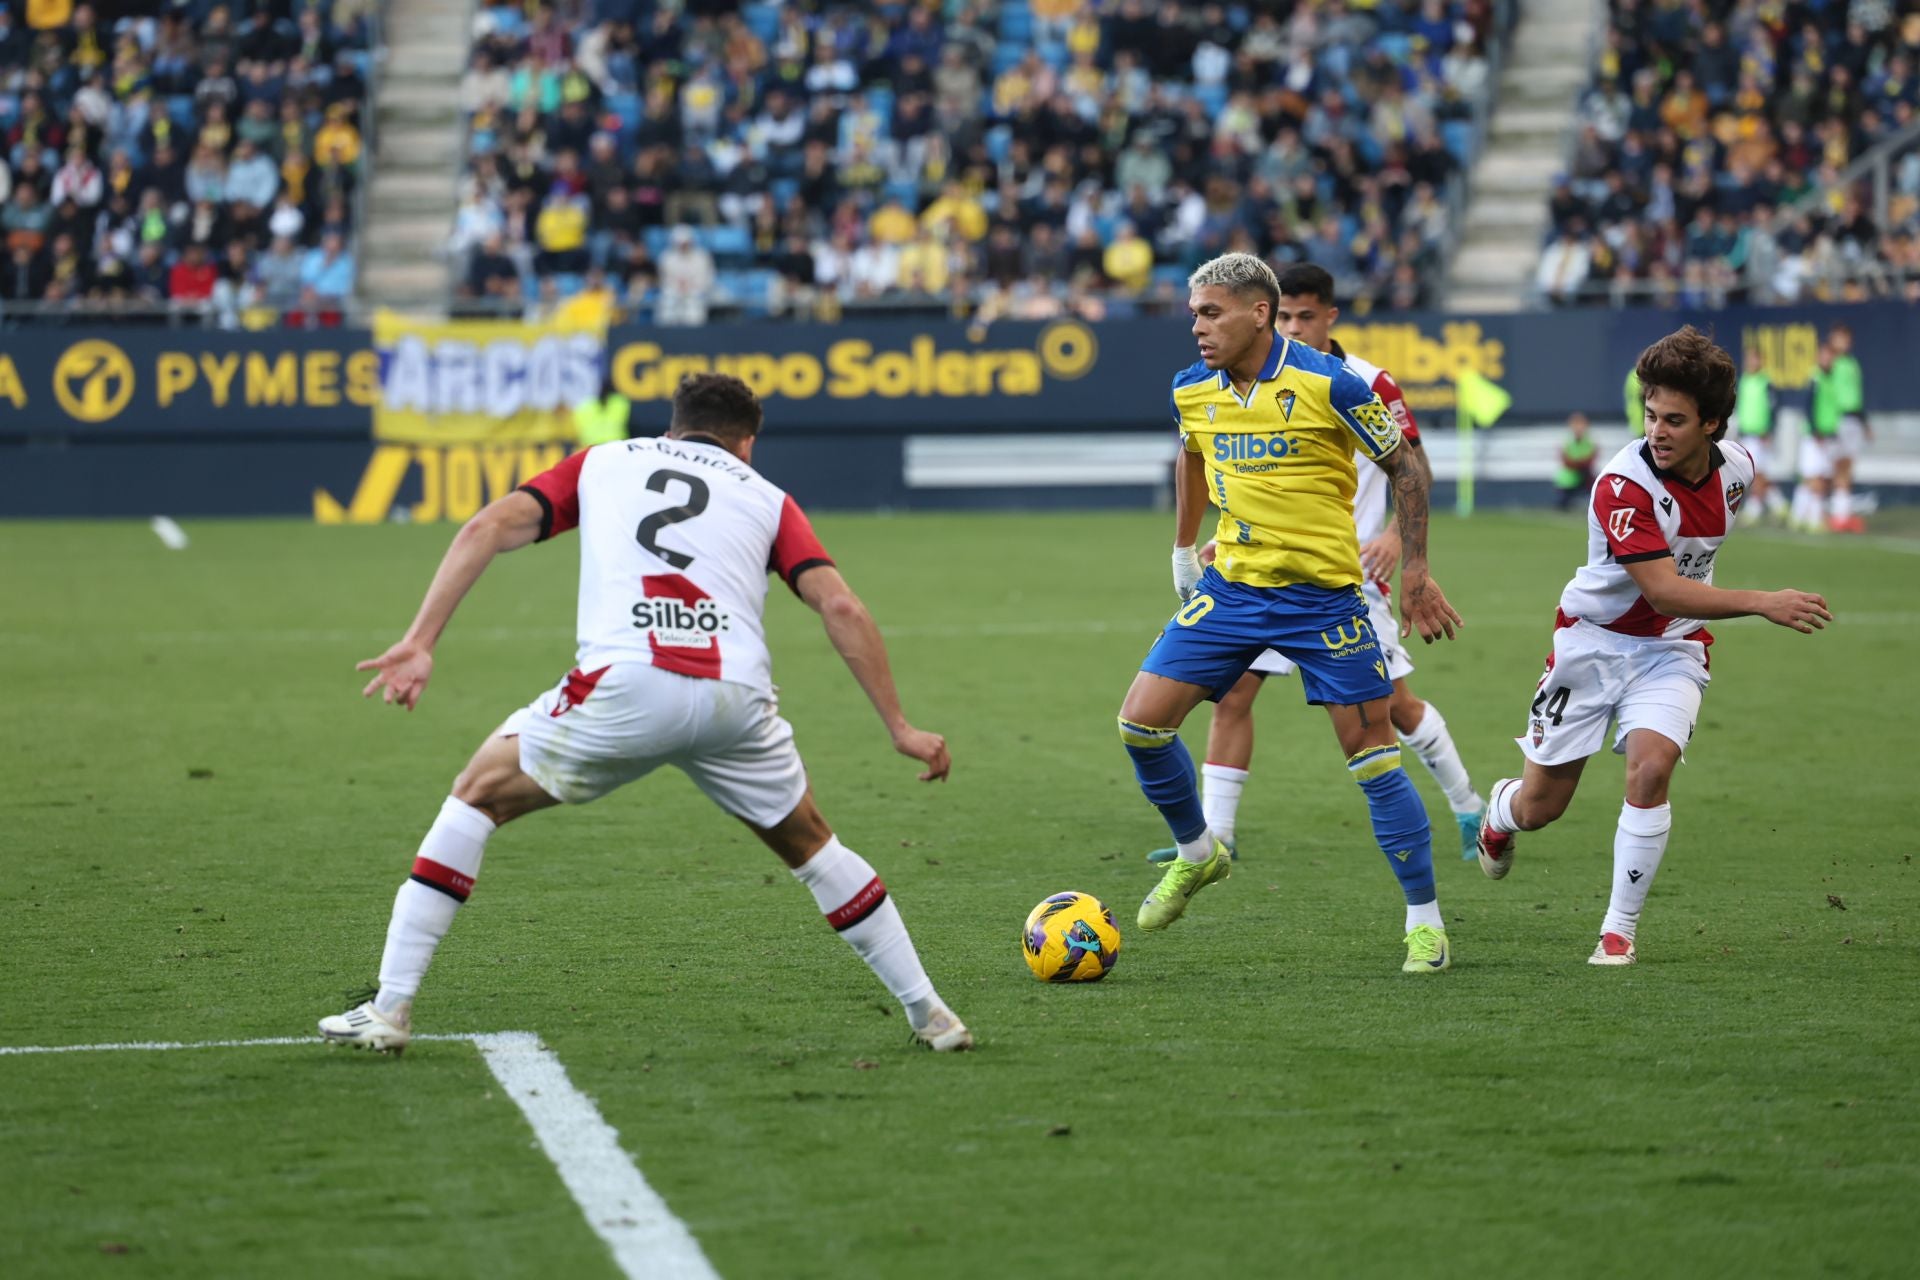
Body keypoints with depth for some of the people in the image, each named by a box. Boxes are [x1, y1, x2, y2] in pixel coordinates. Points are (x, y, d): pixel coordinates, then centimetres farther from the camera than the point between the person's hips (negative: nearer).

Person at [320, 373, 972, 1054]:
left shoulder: (601, 462, 26)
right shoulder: (765, 497, 26)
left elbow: (489, 527, 12)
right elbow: (841, 606, 12)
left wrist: (419, 643, 5)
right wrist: (900, 727, 15)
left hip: (622, 687, -1)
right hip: (735, 701, 1)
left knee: (478, 794, 20)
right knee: (810, 845, 27)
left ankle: (389, 1009, 12)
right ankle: (931, 1016, 28)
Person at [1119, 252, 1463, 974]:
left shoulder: (1327, 384, -16)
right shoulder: (1191, 391, 0)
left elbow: (1402, 466, -6)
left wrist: (1415, 569, -8)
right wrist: (1183, 547, 26)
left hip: (1322, 594, -5)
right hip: (1231, 584, 5)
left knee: (1371, 754, -5)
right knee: (1142, 721, -5)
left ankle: (1425, 921, 6)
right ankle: (1197, 854, 20)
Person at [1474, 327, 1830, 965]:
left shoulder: (1736, 467, -8)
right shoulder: (1624, 483, -27)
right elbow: (1664, 591, -34)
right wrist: (1762, 603, -42)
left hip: (1672, 647, 3)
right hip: (1594, 641, -3)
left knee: (1650, 767, -24)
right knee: (1542, 805, 7)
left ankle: (1619, 931, -11)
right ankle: (1500, 810, 47)